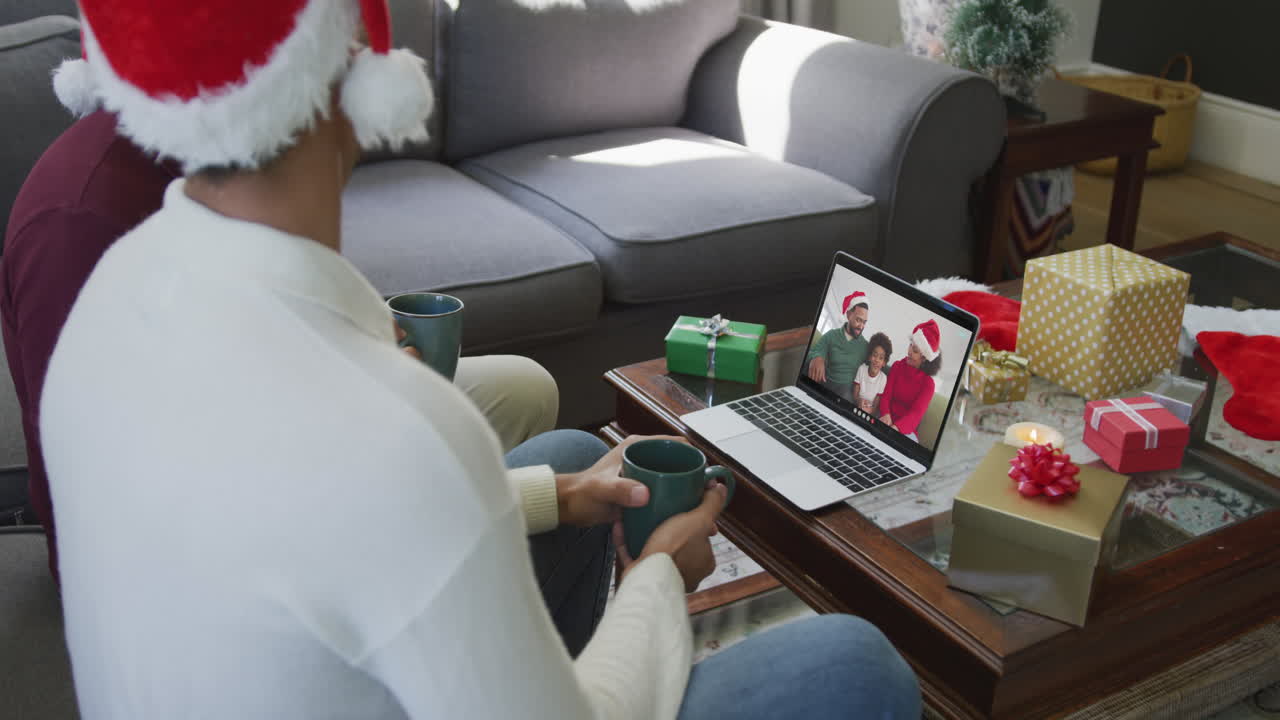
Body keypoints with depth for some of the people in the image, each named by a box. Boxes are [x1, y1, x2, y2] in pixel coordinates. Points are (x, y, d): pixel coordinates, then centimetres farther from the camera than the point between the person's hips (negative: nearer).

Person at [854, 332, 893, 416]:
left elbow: (876, 404, -5)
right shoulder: (862, 369, -7)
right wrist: (859, 403, -23)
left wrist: (870, 411, -27)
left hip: (869, 411, -2)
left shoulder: (883, 378, -12)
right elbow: (855, 394, -2)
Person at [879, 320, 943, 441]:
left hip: (905, 430, -2)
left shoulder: (927, 383, -3)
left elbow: (916, 412, -16)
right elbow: (886, 395, 0)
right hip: (887, 421, 2)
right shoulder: (898, 366, 7)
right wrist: (886, 415, -25)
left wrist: (896, 427, -37)